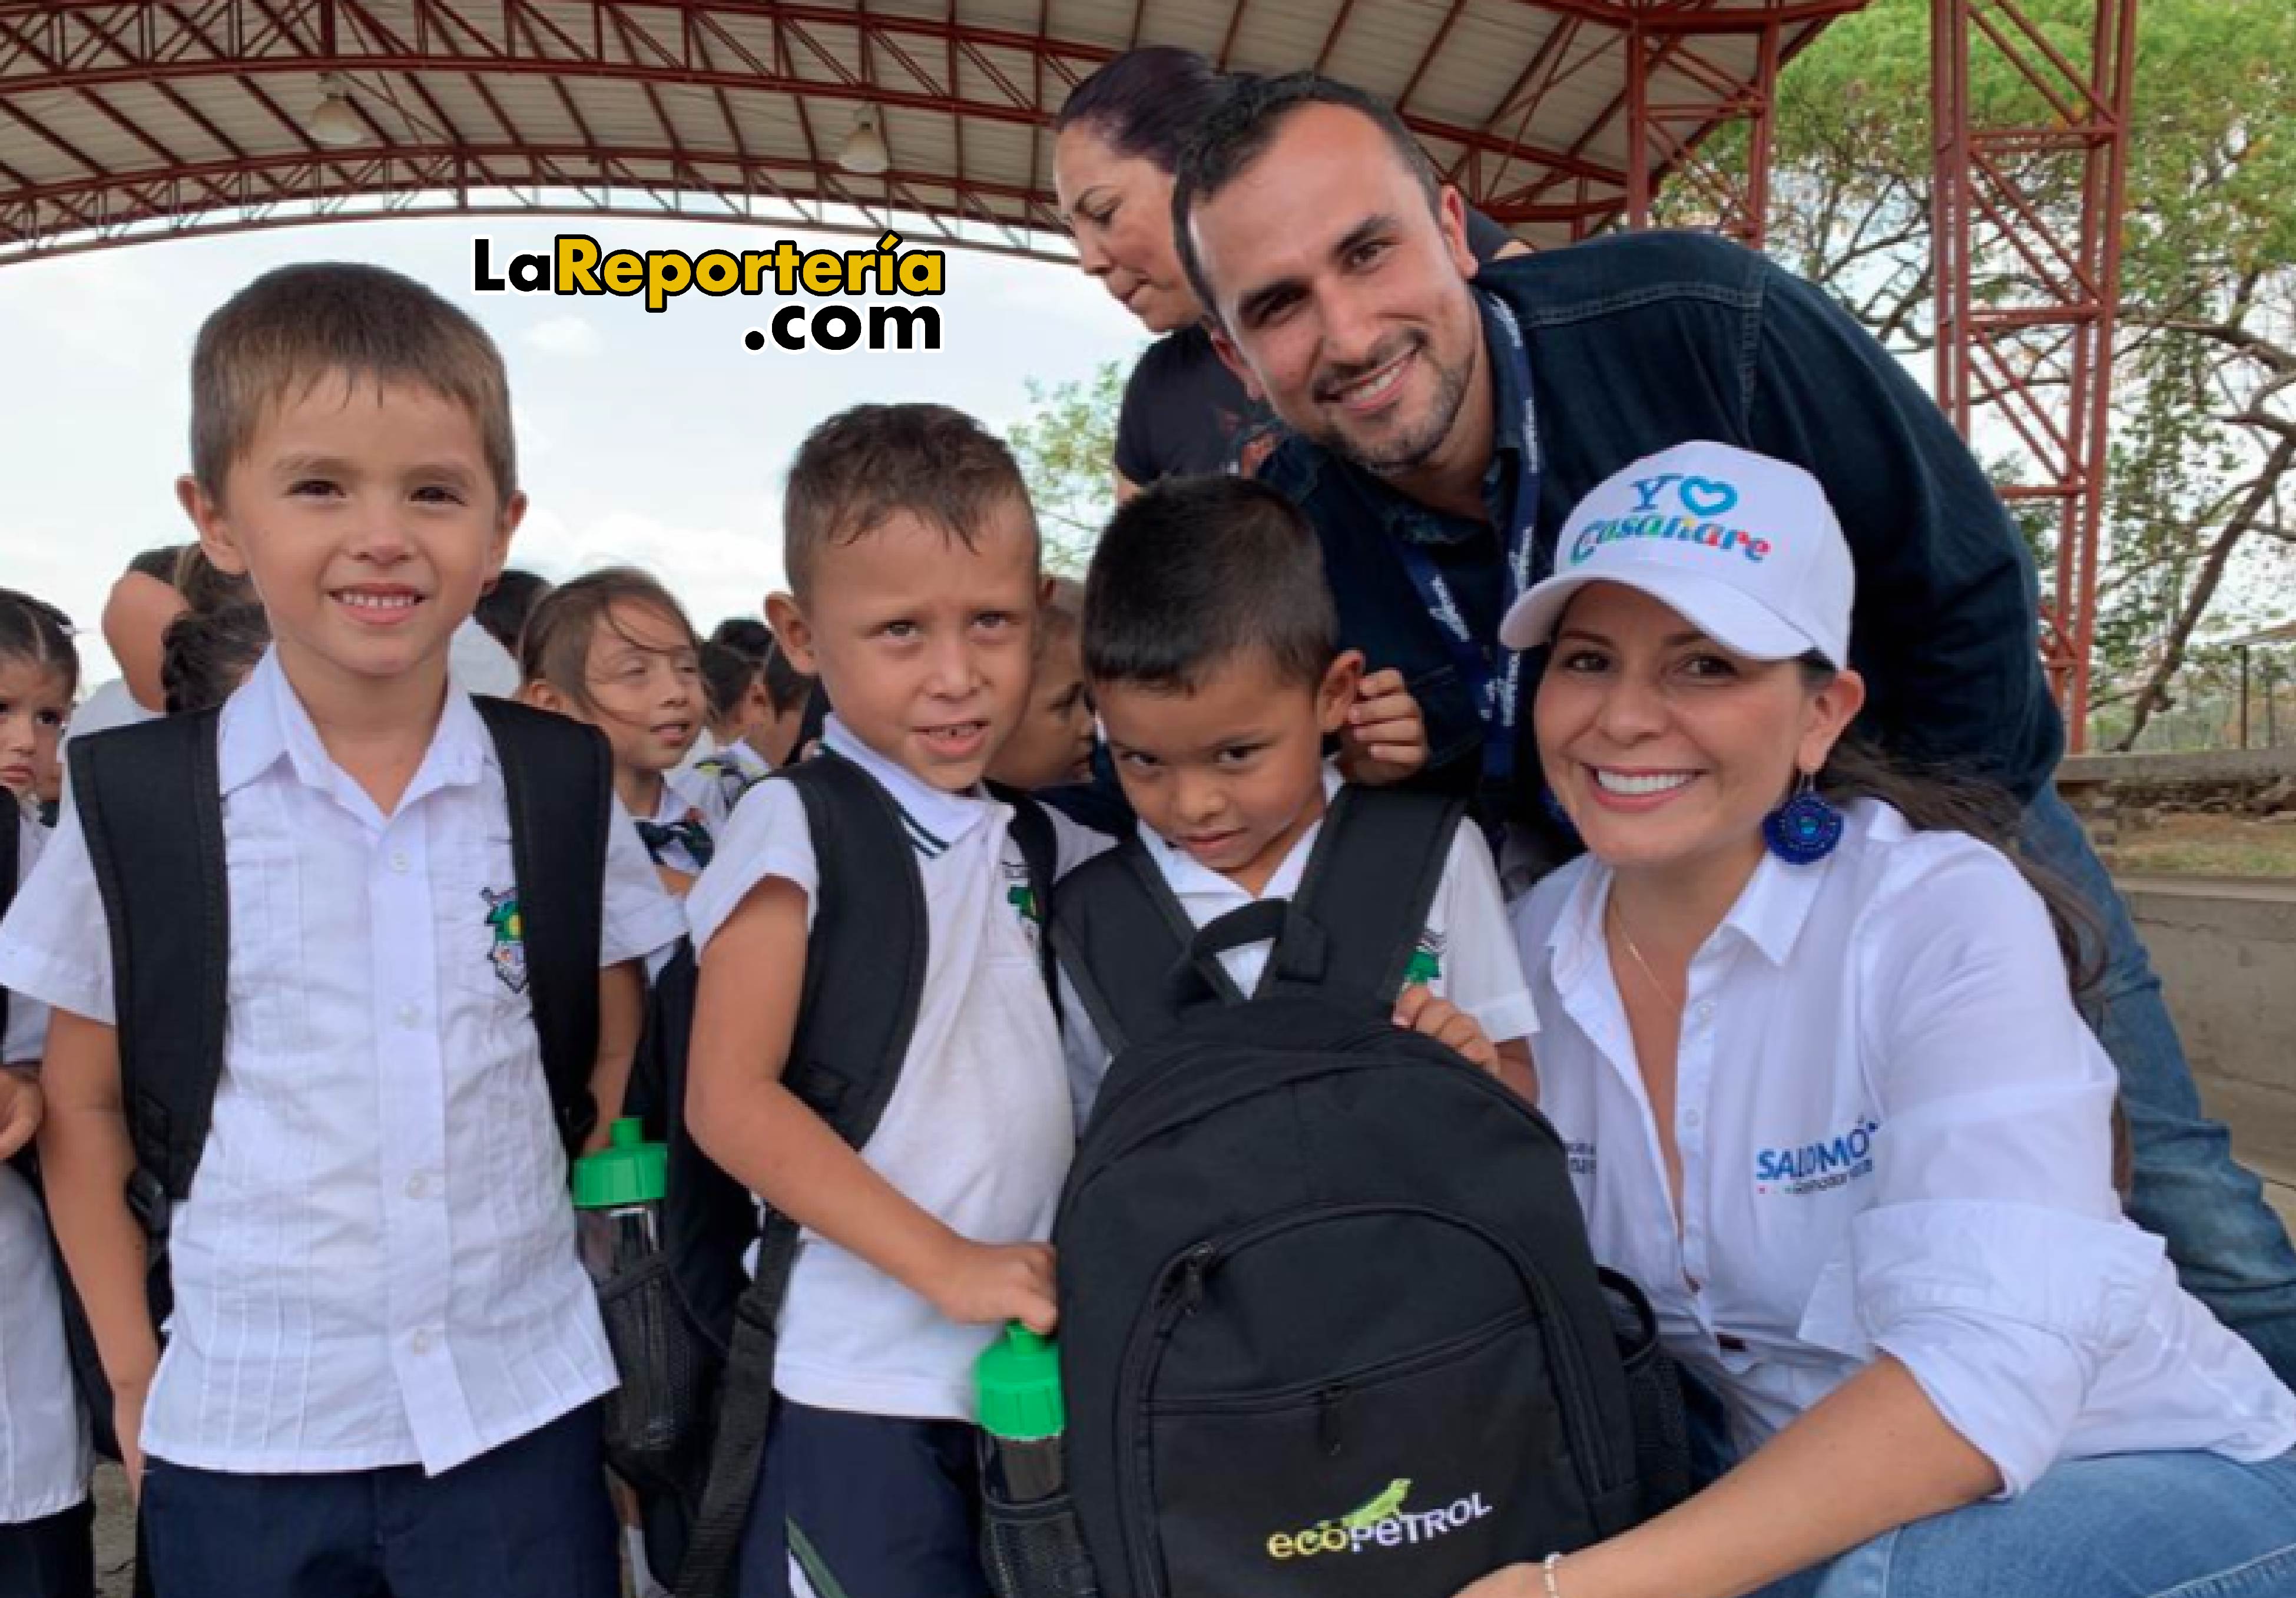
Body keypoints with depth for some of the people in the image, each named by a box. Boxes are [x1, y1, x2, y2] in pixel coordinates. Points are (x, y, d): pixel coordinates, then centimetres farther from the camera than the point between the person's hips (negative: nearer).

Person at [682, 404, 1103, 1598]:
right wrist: (944, 1264, -19)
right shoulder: (797, 826, -11)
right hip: (857, 1387, -6)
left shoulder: (1028, 836, 6)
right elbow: (730, 1104, -14)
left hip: (1034, 1365, 6)